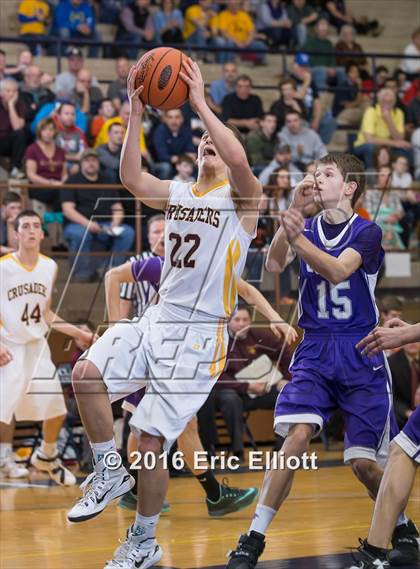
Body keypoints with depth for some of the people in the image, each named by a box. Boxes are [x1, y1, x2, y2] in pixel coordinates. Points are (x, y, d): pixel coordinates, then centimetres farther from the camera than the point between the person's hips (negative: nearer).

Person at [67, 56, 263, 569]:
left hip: (200, 332, -6)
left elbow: (239, 160, -24)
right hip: (158, 319, 6)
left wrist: (200, 103, -20)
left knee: (152, 440, -8)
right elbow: (131, 179, -2)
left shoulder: (243, 196, -1)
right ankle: (109, 474, 1)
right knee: (87, 372, -20)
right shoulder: (177, 194, 16)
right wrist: (136, 114, -9)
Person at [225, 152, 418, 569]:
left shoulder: (367, 232, -4)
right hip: (314, 351, 2)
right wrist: (293, 212, -22)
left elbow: (338, 270, -24)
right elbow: (274, 265, -11)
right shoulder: (307, 228, 8)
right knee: (297, 437, -19)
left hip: (360, 355, -2)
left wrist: (297, 237, -38)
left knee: (363, 462, -2)